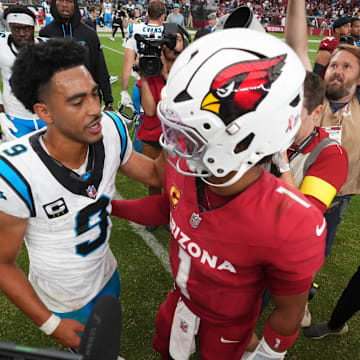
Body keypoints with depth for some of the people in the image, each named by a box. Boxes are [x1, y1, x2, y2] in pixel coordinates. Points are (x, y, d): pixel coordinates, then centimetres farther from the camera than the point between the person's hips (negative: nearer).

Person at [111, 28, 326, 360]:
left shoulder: (292, 225, -41)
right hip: (182, 296, 4)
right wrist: (108, 205, 0)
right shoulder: (182, 168, -26)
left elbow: (289, 313, -21)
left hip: (228, 324, -4)